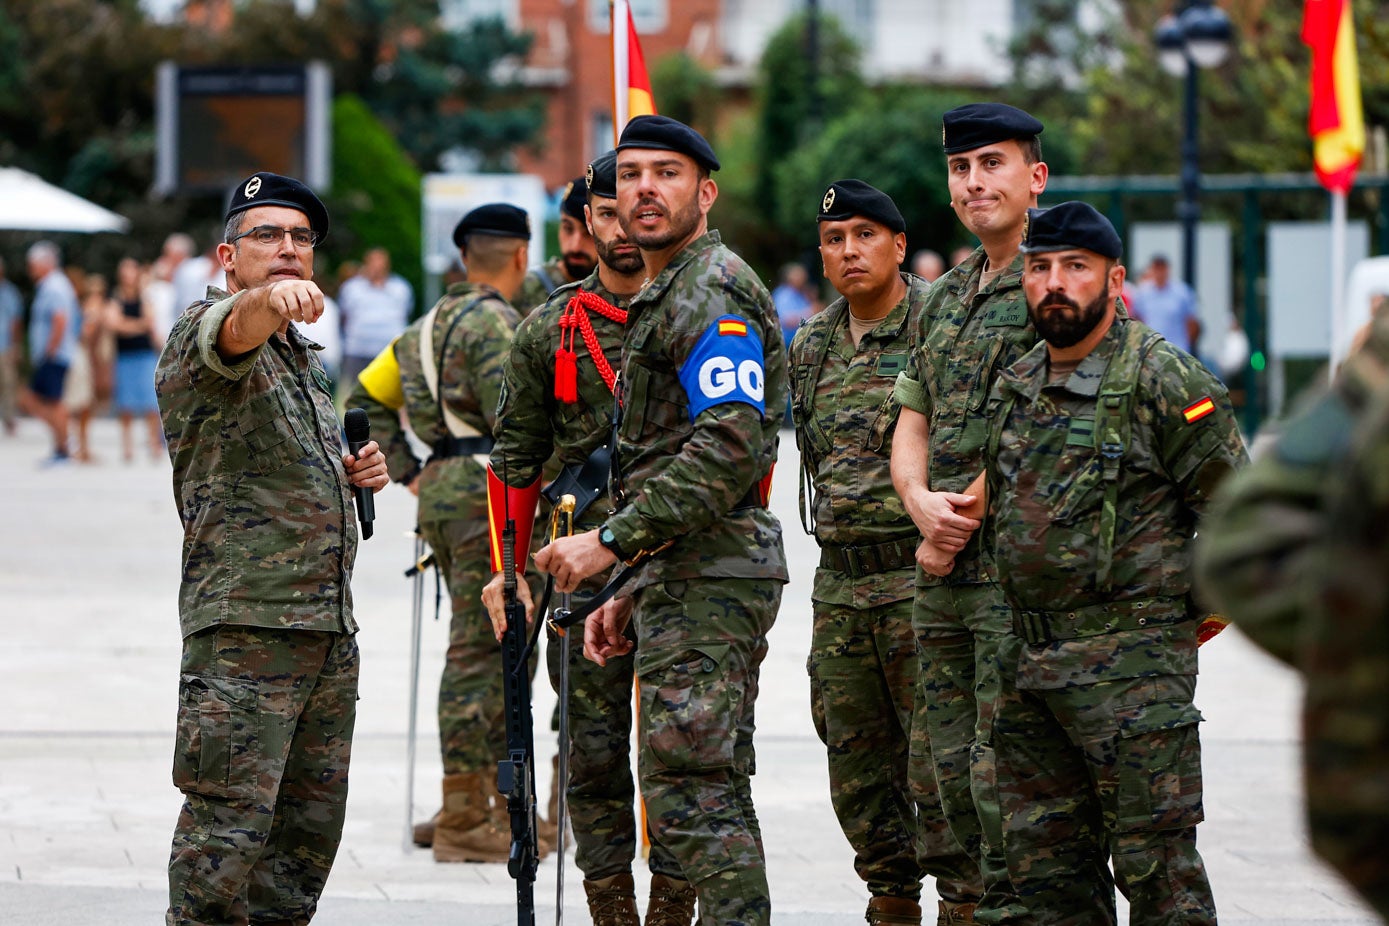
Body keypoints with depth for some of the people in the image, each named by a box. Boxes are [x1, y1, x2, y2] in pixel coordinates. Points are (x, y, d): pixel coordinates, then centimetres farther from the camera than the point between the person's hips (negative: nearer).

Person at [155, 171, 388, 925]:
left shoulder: (301, 358, 21)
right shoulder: (203, 333, -6)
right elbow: (233, 329, -32)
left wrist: (348, 473, 12)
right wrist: (270, 298, -55)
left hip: (330, 629, 9)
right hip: (245, 621, -9)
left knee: (311, 829, 11)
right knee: (228, 829, -11)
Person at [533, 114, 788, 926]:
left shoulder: (710, 291, -12)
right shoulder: (666, 296, 23)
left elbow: (731, 444, -24)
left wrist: (612, 541, -23)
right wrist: (633, 592, 23)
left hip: (705, 584, -11)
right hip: (684, 579, 11)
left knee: (693, 795, -14)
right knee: (715, 795, 13)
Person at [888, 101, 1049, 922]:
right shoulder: (946, 296, 18)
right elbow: (912, 429, 19)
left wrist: (982, 505, -12)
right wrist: (922, 501, -2)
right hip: (942, 569, 8)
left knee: (1003, 770, -9)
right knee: (948, 769, 11)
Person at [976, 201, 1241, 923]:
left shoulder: (1164, 381, -9)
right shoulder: (1014, 386, 13)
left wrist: (1204, 602, 1)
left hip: (1133, 665, -7)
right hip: (1028, 663, 8)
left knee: (1155, 864, -7)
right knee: (1045, 867, 11)